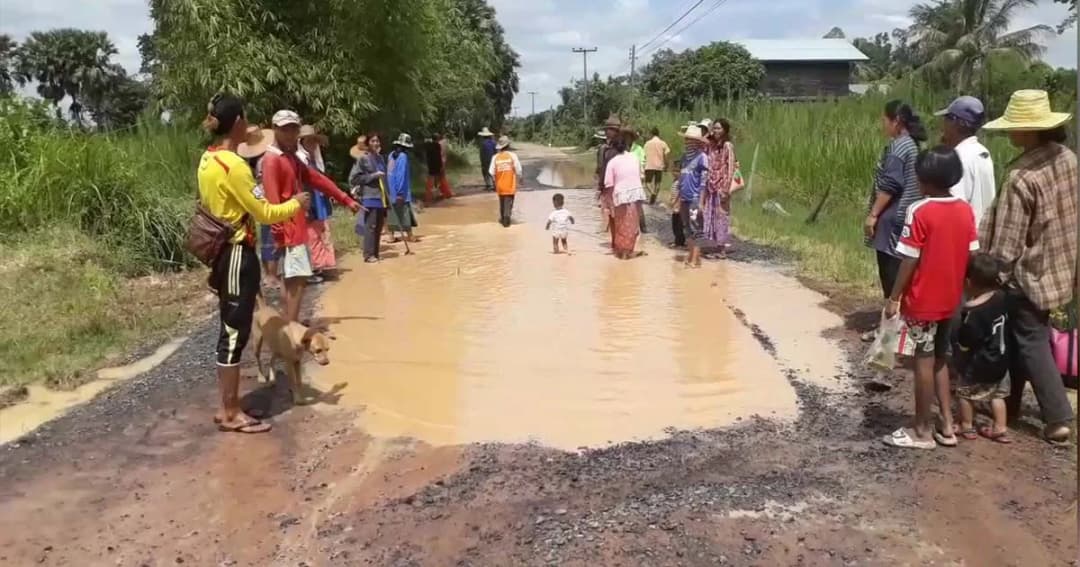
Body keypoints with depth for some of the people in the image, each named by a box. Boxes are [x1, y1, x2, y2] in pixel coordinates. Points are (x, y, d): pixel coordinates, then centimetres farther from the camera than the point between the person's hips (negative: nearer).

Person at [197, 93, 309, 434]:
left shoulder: (208, 160, 10)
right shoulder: (233, 165, -19)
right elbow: (263, 213, -16)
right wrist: (296, 204, -1)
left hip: (222, 252, 10)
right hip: (238, 254, -10)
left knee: (230, 331, 14)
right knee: (235, 333, -3)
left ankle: (228, 408, 22)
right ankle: (231, 414, 6)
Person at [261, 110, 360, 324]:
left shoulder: (292, 158, 17)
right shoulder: (271, 159, -12)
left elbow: (318, 179, 21)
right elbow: (272, 200, -19)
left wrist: (345, 199, 21)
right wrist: (280, 232, -25)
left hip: (298, 228, 10)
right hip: (288, 230, -10)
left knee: (297, 279, 12)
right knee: (297, 279, -11)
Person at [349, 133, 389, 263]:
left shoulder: (380, 158, 14)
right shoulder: (363, 158, -6)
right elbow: (354, 178, -11)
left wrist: (388, 197, 19)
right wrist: (373, 175, -15)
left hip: (381, 196, 7)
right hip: (369, 197, -7)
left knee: (379, 226, 8)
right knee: (371, 226, -9)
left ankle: (375, 253, 15)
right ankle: (369, 254, -6)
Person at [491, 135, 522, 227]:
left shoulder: (495, 157, -4)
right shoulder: (512, 155, -10)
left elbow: (492, 172, -4)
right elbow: (518, 170, -8)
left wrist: (495, 179, 14)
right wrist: (519, 177, 11)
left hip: (500, 185, 3)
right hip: (510, 184, -3)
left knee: (502, 202, 19)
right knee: (509, 202, 0)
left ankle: (503, 219, 28)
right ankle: (506, 219, -12)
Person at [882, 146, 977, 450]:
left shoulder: (919, 212, -17)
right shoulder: (966, 210, 2)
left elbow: (910, 261, -17)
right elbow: (972, 256, 6)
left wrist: (894, 298, -9)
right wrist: (957, 288, 18)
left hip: (923, 301, -6)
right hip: (950, 300, 6)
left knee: (924, 361, 2)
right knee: (940, 359, 18)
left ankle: (923, 431, 11)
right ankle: (947, 426, 21)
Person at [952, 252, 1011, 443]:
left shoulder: (971, 313, -28)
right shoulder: (1001, 297, -11)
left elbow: (964, 345, -22)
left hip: (977, 365, -6)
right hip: (1000, 362, 6)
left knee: (966, 393, 14)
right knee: (997, 395, 20)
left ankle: (967, 427, 26)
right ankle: (1000, 429, 25)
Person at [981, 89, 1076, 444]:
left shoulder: (1022, 178, -26)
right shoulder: (1067, 158, -2)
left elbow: (1007, 245, -22)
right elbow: (1067, 215, 10)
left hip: (1029, 273, -8)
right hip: (1058, 269, 8)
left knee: (1031, 344, 4)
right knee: (1019, 336, 20)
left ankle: (1058, 419, 6)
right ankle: (1011, 401, 33)